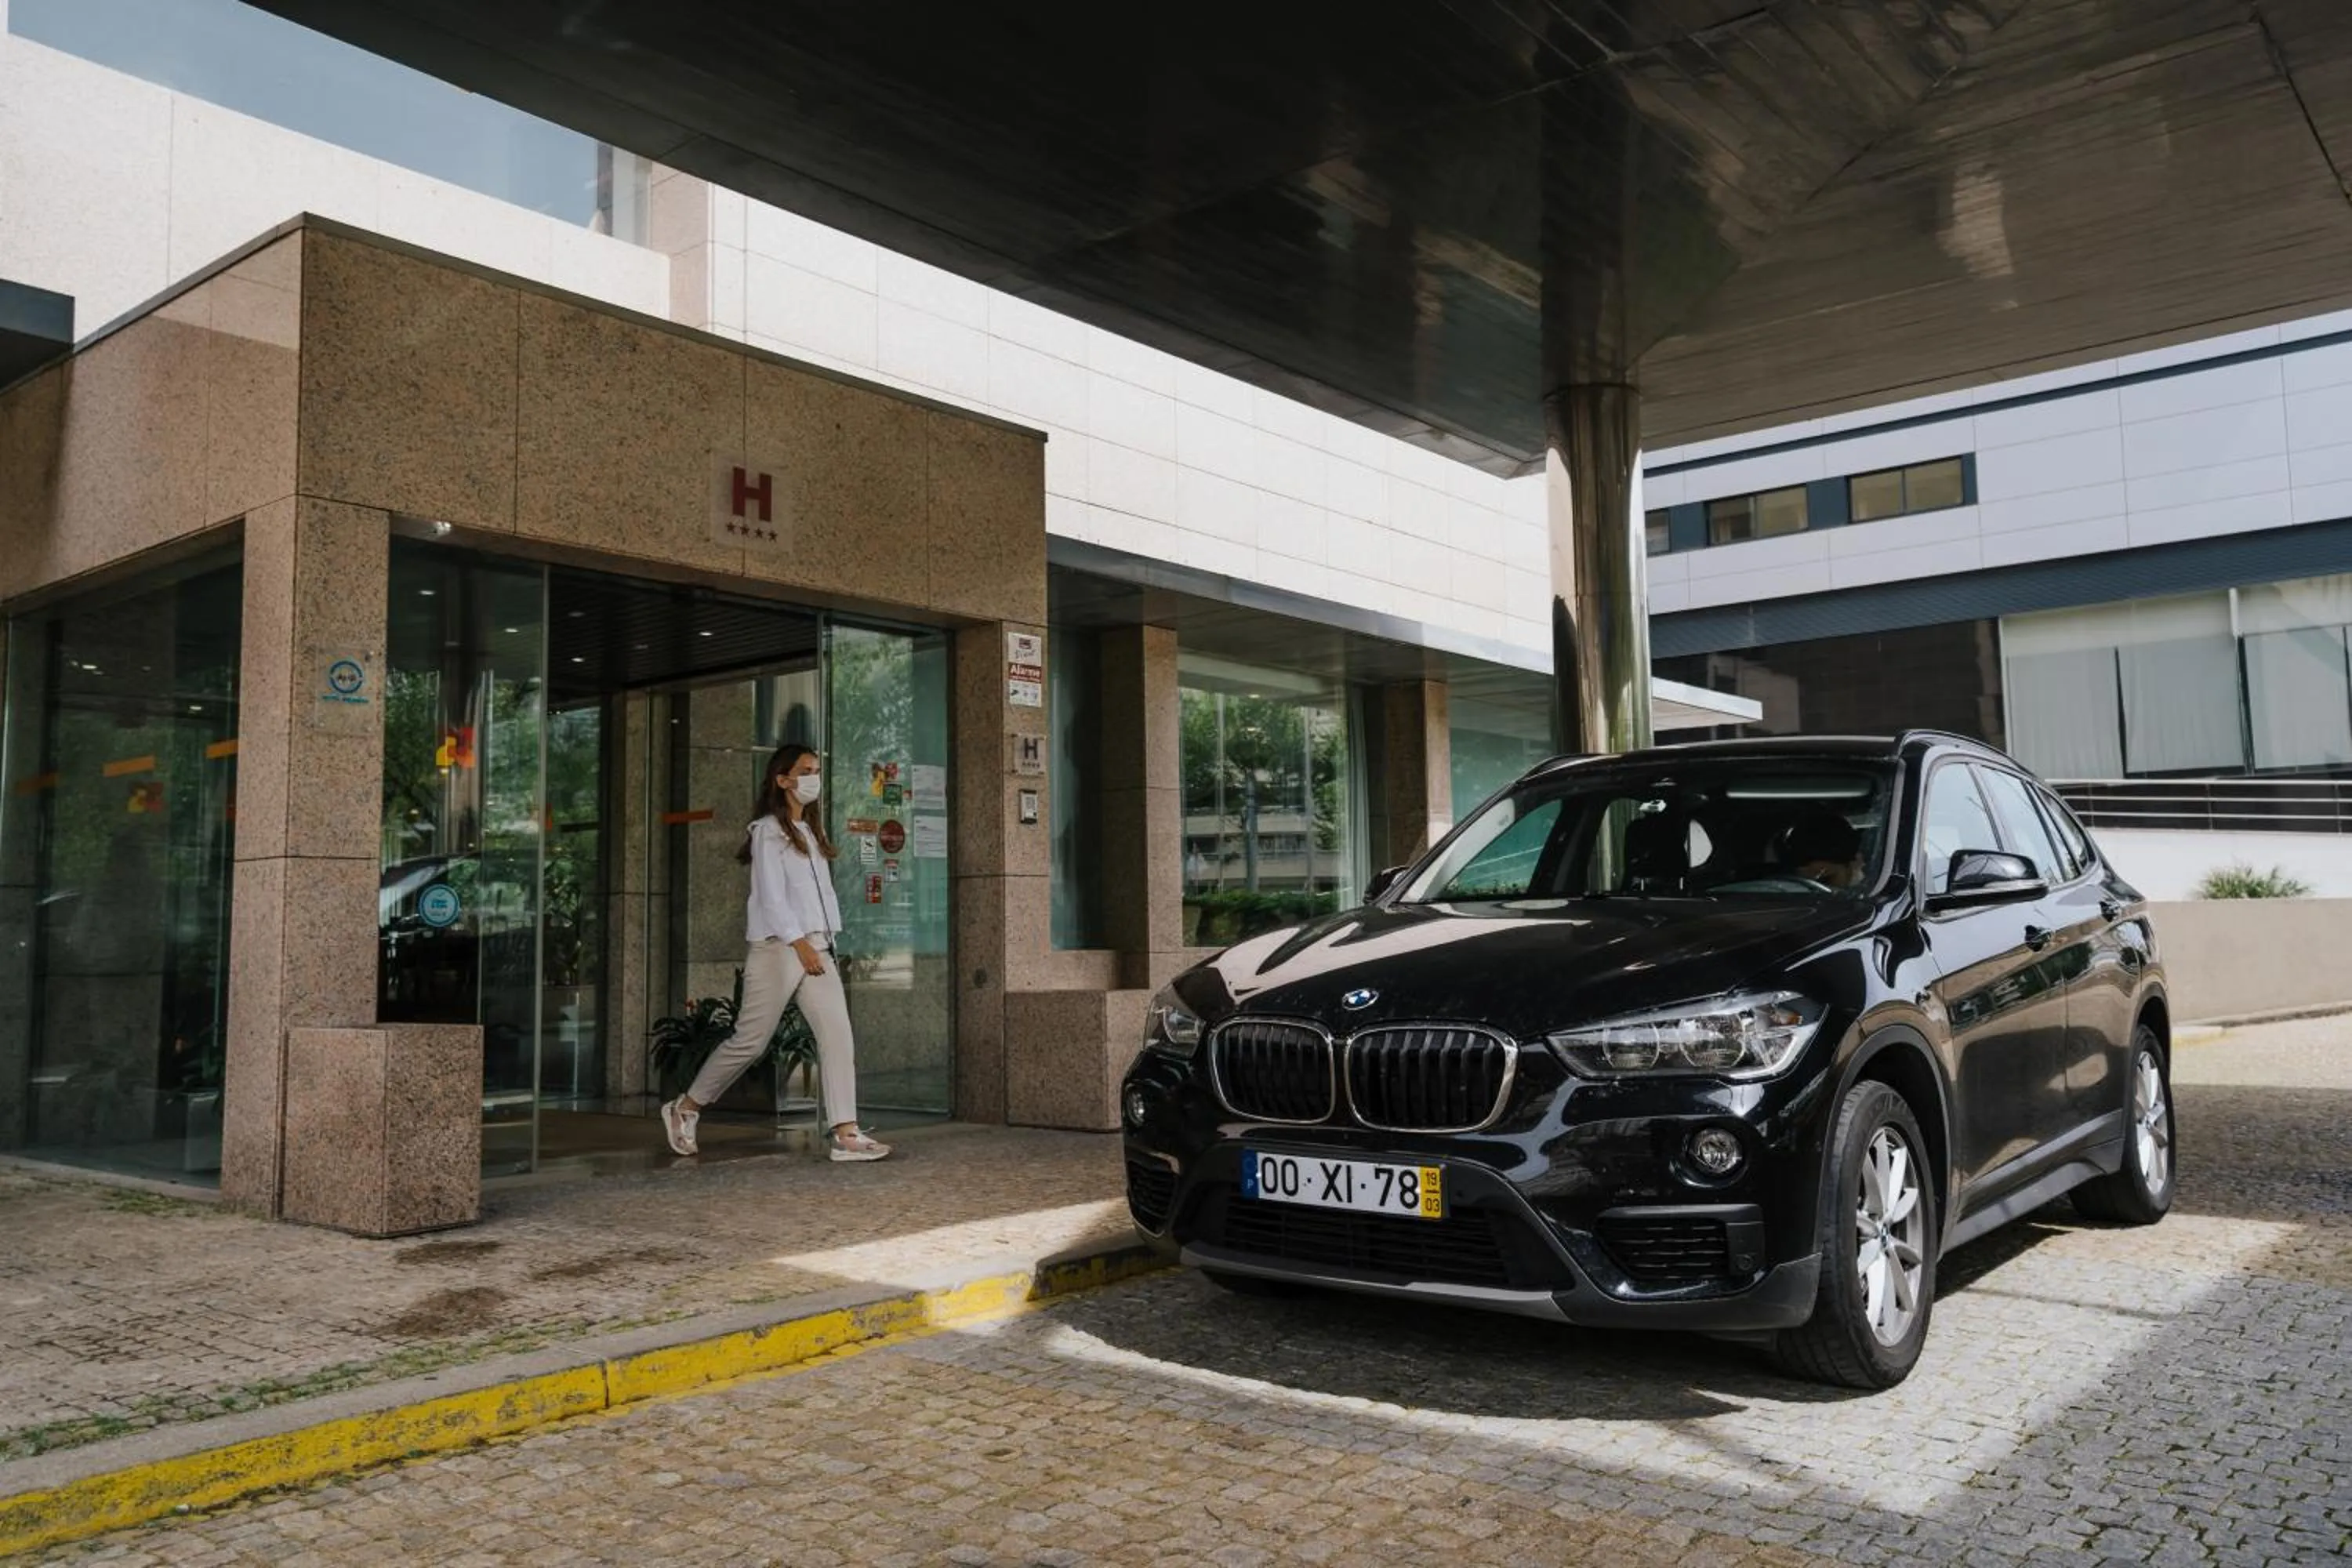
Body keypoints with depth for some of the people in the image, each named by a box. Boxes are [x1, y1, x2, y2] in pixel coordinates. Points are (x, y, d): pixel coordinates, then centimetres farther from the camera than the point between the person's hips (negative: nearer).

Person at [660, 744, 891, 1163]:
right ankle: (685, 1109, 17)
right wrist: (800, 945, -19)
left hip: (815, 946, 8)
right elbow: (771, 895, -13)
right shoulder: (768, 830, -5)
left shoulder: (809, 831, 20)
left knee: (837, 1033, -6)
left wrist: (822, 946, 13)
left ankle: (845, 1133, -9)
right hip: (778, 945, -8)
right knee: (751, 1040, -2)